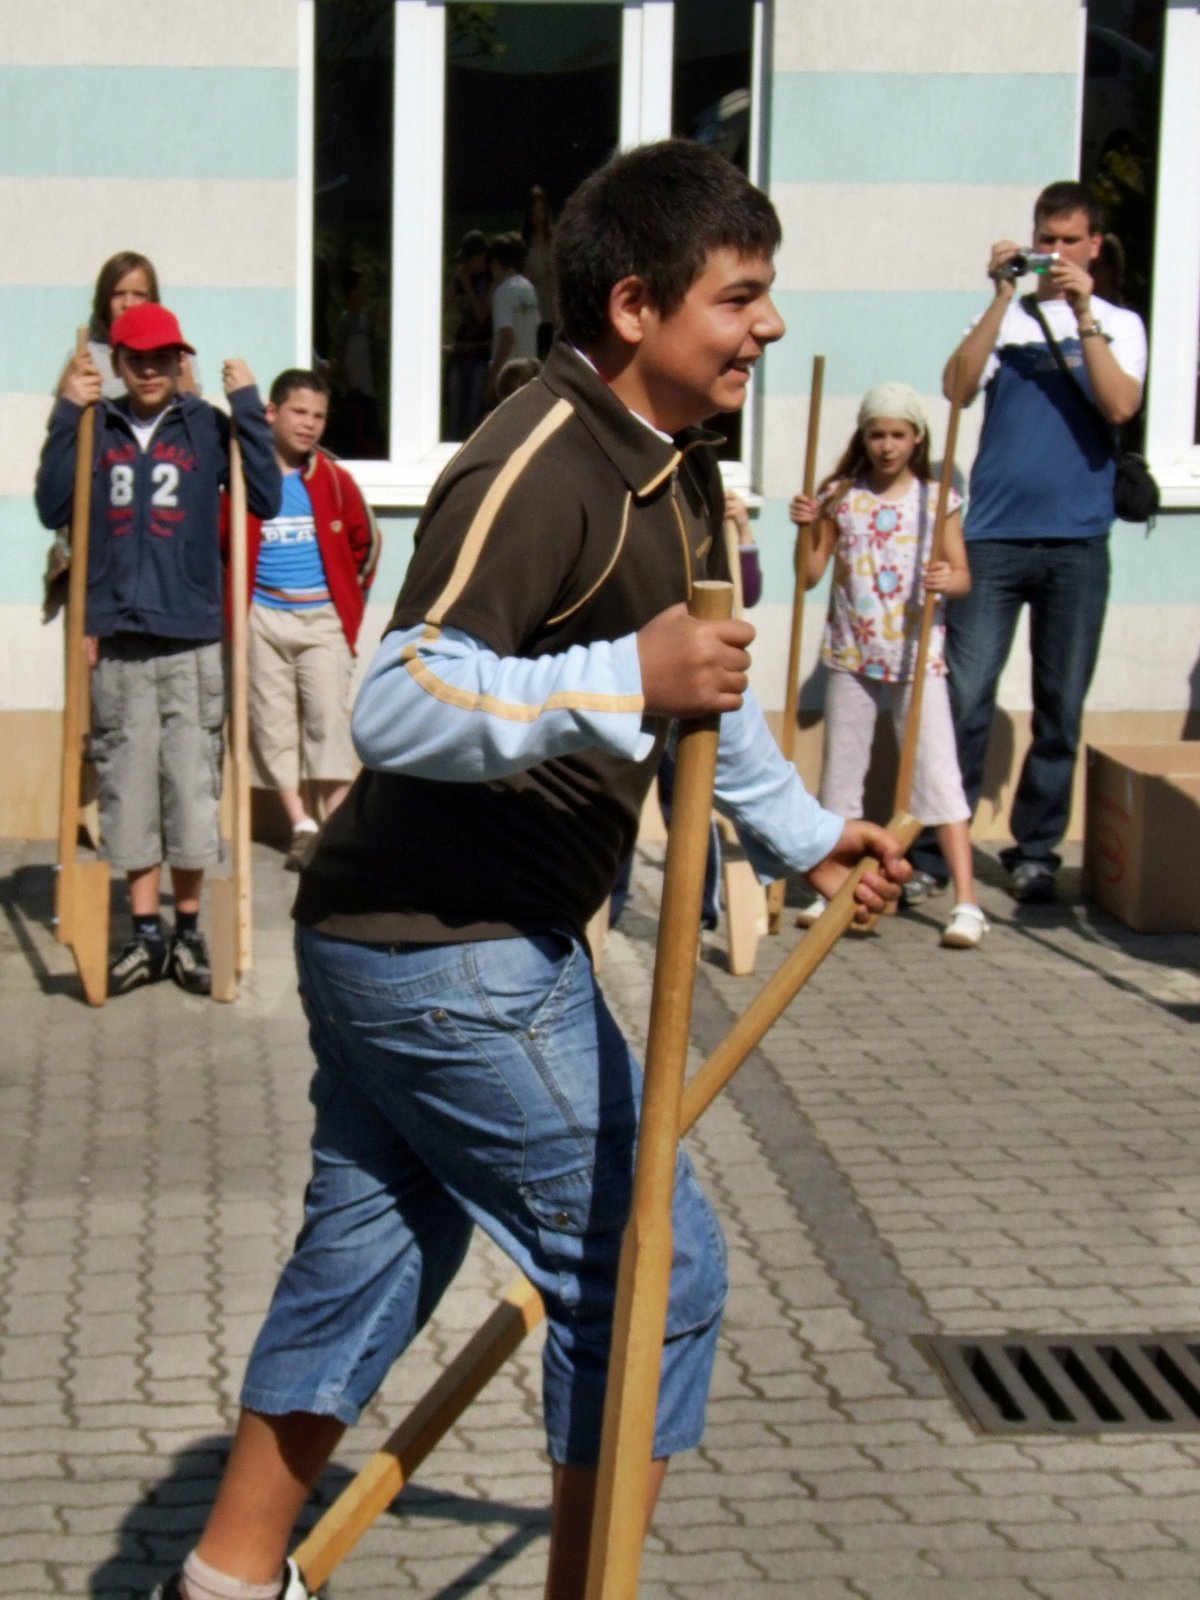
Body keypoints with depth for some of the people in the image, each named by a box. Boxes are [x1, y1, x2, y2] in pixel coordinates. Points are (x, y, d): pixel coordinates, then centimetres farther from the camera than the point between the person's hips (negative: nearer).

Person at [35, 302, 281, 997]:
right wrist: (67, 416, -7)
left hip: (190, 642, -1)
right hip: (116, 642, 1)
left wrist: (249, 408, -11)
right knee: (128, 788, 5)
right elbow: (53, 509, -4)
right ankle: (146, 935, 15)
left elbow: (266, 500, -8)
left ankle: (189, 932, 15)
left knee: (192, 788, 2)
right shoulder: (95, 429, 6)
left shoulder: (207, 427, 3)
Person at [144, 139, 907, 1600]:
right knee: (651, 1270, -2)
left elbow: (697, 682, 28)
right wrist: (626, 685, -38)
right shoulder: (541, 468, -21)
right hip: (452, 954, -10)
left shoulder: (673, 467, 12)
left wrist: (800, 832, 35)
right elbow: (398, 704, -30)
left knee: (367, 1259, 19)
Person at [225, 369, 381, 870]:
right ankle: (301, 827, 3)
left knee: (329, 717, -8)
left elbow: (365, 541, 18)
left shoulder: (334, 480, 4)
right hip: (264, 618, 0)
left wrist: (353, 593, 16)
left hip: (323, 618, 0)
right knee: (272, 722, -1)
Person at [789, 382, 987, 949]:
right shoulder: (840, 497, 3)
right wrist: (806, 529, -12)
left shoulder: (937, 500, 0)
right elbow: (810, 576, 5)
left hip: (917, 656, -3)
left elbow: (962, 574, 1)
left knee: (936, 771, -9)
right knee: (841, 769, 11)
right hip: (850, 654, 3)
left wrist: (948, 580, -21)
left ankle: (966, 902, -11)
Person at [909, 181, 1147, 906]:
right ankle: (935, 845, -1)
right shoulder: (1005, 316, 11)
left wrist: (1082, 313, -13)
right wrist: (1005, 296, -10)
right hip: (995, 535, 0)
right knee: (964, 698, -6)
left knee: (1061, 708, 4)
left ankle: (1036, 850, 14)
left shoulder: (1118, 324, 10)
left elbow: (1120, 407, -9)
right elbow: (957, 389, -6)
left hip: (1077, 542, 1)